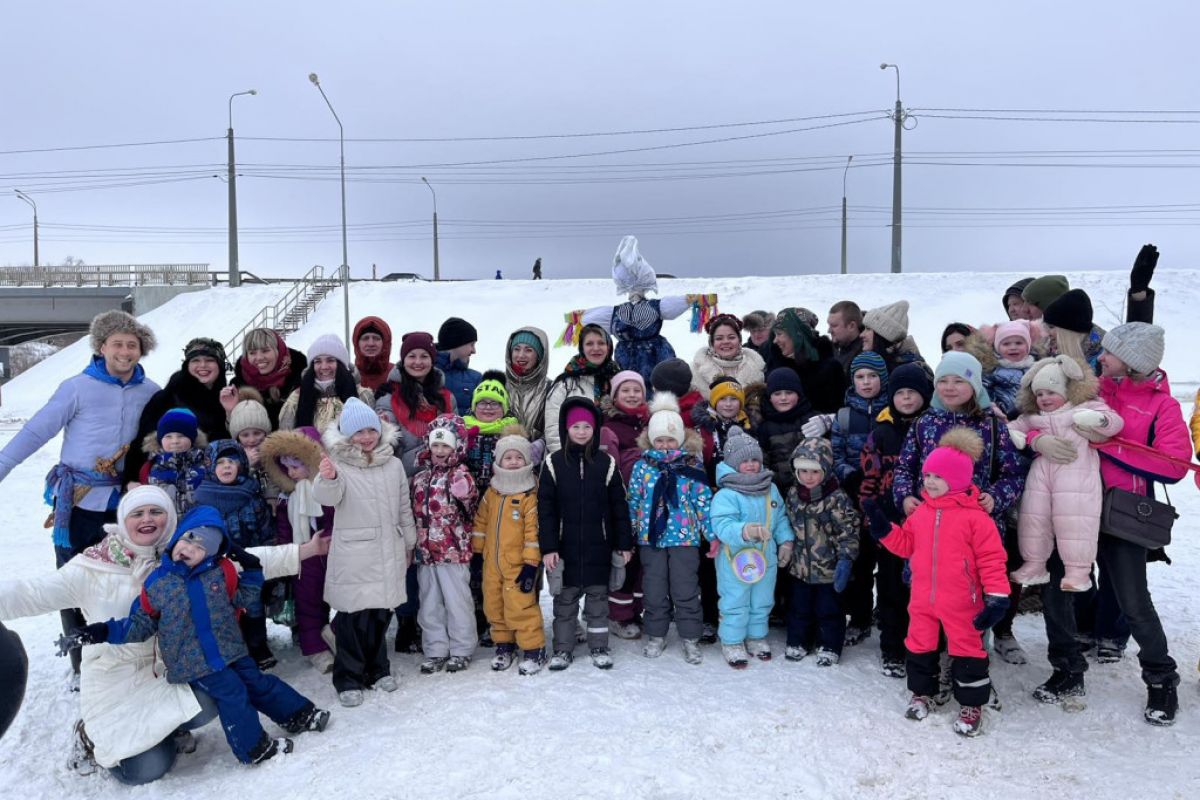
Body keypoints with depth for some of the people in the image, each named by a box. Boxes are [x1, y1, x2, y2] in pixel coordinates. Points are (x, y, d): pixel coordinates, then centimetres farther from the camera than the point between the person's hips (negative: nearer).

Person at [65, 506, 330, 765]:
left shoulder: (221, 572, -3)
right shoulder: (156, 582, -7)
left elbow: (245, 600, 9)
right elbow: (141, 624, 4)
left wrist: (252, 572, -3)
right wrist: (107, 631, -7)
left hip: (230, 651, 3)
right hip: (194, 663, -3)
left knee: (257, 681, 11)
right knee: (231, 692, -10)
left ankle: (299, 714, 29)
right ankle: (253, 747, 5)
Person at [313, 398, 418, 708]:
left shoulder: (393, 465, 7)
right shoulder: (340, 465, -6)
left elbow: (404, 508, 16)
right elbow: (328, 497, -26)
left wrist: (409, 543, 21)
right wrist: (327, 480, -48)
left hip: (388, 553, 4)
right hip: (353, 555, -4)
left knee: (381, 612, 12)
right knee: (353, 615, -1)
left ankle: (377, 669, 29)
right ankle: (349, 679, 13)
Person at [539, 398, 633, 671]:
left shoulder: (606, 463, 1)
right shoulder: (553, 463, -2)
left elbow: (619, 506, 4)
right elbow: (545, 508, -3)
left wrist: (624, 543, 2)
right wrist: (548, 547, -9)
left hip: (598, 546, 1)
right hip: (565, 546, 0)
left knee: (598, 596, 10)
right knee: (565, 598, 9)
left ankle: (599, 647, 23)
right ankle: (563, 649, 21)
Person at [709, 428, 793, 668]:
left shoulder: (771, 489, 1)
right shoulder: (726, 495, -20)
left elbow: (780, 517, 13)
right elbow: (722, 525, -31)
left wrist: (785, 540, 5)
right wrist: (745, 531, -45)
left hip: (766, 558, 6)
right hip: (735, 560, -6)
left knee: (762, 602, 21)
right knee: (735, 603, 8)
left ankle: (756, 637, 41)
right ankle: (732, 643, 25)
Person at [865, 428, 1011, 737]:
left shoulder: (974, 515, -14)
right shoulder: (921, 511, 4)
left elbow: (991, 558, -14)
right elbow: (906, 544, 13)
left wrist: (997, 596, -19)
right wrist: (883, 529, -2)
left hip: (960, 601, -5)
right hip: (923, 597, 5)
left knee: (966, 649, 7)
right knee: (920, 645, 16)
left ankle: (972, 705, 24)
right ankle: (922, 692, 36)